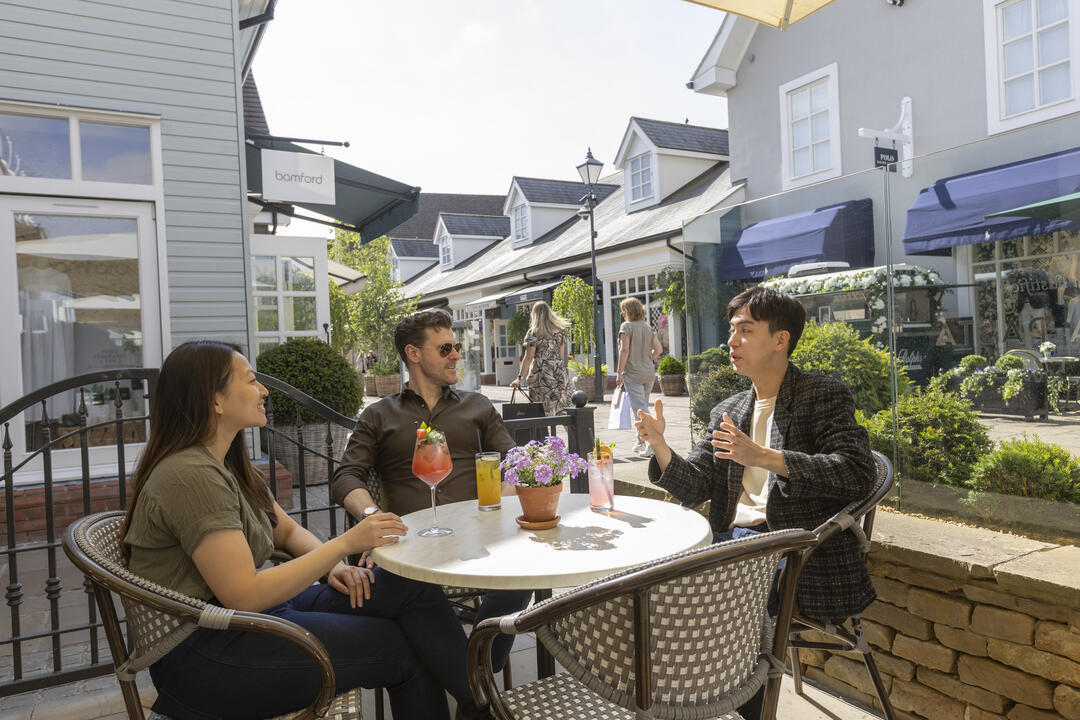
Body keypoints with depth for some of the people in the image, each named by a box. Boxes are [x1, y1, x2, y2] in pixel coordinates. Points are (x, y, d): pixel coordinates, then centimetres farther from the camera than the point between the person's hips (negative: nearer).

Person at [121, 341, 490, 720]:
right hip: (205, 656, -8)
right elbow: (246, 596, -25)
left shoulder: (228, 465, 11)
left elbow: (287, 530, 17)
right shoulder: (191, 476, -21)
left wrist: (333, 564, -3)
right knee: (406, 649, -12)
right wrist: (345, 543, -21)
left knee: (411, 588, -7)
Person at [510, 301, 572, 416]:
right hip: (559, 372, 4)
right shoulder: (559, 331, 10)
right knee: (561, 410, 5)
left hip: (541, 372, -4)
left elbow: (529, 358, -8)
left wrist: (520, 378, -6)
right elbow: (562, 355, 13)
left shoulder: (533, 333, -3)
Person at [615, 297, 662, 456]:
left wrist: (619, 372, -13)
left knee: (640, 410, -8)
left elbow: (624, 350, -16)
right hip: (649, 373, 7)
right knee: (642, 406, 18)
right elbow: (659, 349, 8)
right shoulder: (647, 327, 10)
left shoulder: (626, 326, -9)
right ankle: (640, 443, 27)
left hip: (633, 374, -7)